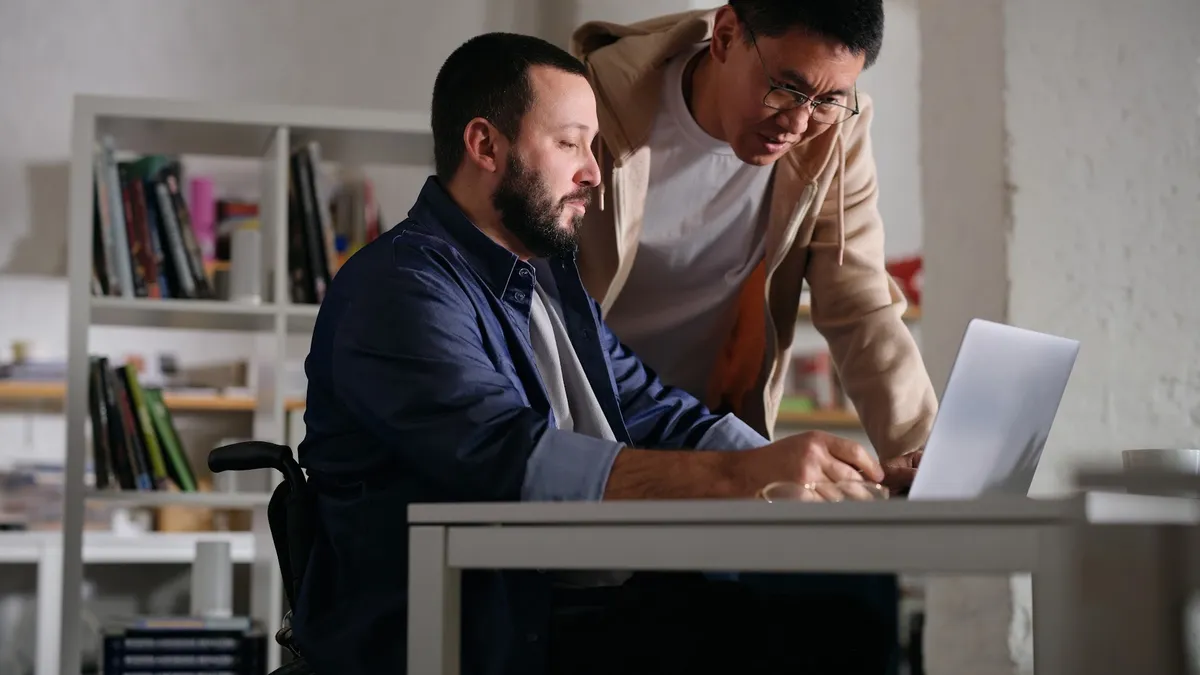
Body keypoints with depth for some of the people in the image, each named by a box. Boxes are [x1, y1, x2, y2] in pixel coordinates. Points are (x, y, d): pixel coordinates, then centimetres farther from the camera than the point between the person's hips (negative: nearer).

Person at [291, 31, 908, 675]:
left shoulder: (552, 273, 20)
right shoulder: (397, 288, -10)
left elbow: (659, 415, 16)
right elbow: (512, 461, -24)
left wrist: (810, 471, -1)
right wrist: (737, 474, -29)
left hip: (616, 605, 8)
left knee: (845, 623, -14)